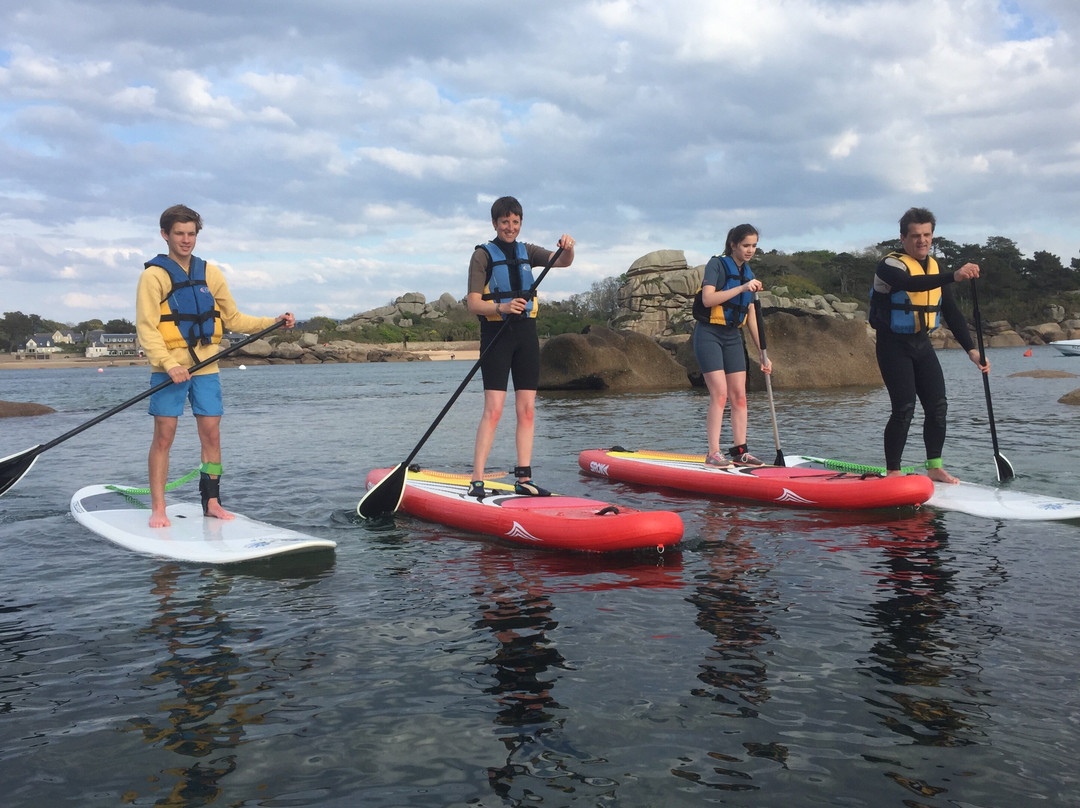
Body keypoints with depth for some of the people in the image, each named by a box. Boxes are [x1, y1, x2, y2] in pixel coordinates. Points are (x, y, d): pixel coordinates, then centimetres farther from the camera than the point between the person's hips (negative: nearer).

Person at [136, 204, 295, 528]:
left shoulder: (210, 273, 10)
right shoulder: (153, 275, -4)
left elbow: (233, 318, 15)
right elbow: (146, 328, -11)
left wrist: (274, 322, 4)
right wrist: (169, 364, -23)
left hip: (205, 367, 4)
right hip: (169, 369, -4)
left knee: (211, 434, 3)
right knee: (163, 436, -3)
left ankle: (212, 502, 12)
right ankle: (158, 509, 2)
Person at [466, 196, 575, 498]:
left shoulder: (527, 252, 14)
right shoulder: (483, 254, -2)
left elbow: (562, 262, 2)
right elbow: (473, 302, -10)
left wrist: (567, 248, -20)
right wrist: (501, 307, -29)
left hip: (526, 332, 5)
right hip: (496, 333, -5)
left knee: (527, 410, 4)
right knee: (493, 410, -13)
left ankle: (524, 479, 9)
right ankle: (476, 482, -12)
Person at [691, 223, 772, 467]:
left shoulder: (748, 274, 13)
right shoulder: (716, 265, -7)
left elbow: (751, 318, 13)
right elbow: (708, 299, -22)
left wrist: (763, 354, 10)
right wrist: (741, 288, -26)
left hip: (733, 337, 7)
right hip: (709, 334, -7)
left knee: (739, 395, 3)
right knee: (720, 394, -14)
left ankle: (740, 450, 9)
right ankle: (713, 454, -12)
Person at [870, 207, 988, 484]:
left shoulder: (936, 269, 8)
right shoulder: (890, 265, -14)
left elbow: (952, 312, 5)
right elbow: (912, 284, -37)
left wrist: (971, 349, -4)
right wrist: (954, 276, -50)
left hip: (921, 343, 7)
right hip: (894, 344, -7)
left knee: (938, 406, 3)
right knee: (904, 409, -12)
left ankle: (934, 467, 16)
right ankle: (892, 472, -1)